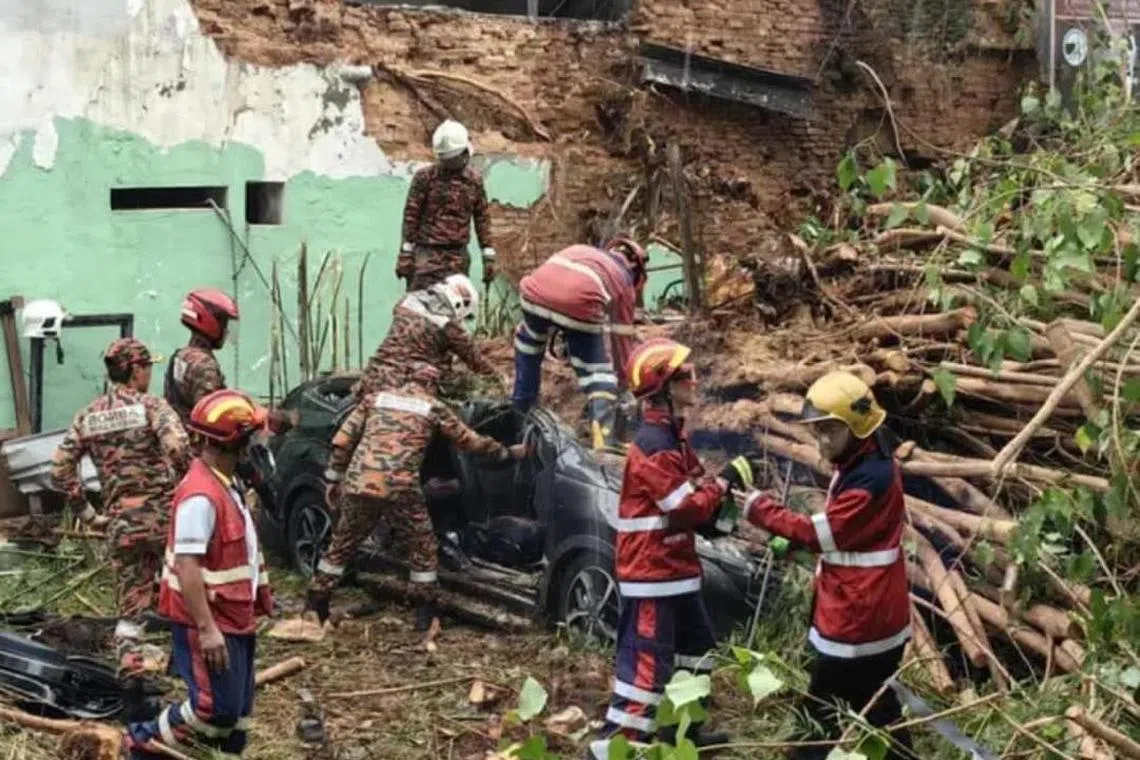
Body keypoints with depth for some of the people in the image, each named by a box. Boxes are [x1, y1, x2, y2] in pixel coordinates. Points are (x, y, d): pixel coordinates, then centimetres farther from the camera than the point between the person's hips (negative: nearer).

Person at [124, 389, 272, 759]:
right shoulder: (200, 495, -22)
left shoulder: (224, 486, 10)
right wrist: (206, 629, -27)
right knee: (217, 710, -7)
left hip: (232, 621, 10)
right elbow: (186, 566, -26)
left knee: (237, 715, 14)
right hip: (208, 625, -10)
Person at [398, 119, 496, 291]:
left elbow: (482, 219, 11)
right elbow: (411, 216, -2)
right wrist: (405, 254, -7)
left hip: (458, 256, 3)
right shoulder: (424, 177, -2)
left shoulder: (475, 181, 8)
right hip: (427, 255, -3)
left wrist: (489, 258, 7)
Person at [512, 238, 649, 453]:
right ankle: (604, 435, -6)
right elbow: (622, 338, 29)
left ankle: (519, 409, 38)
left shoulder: (580, 250, 39)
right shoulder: (624, 281, 28)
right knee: (598, 369, 12)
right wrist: (625, 382, 39)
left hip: (535, 291, 4)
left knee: (529, 339, 34)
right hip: (579, 303, -3)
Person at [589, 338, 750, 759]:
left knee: (696, 649, 24)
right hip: (652, 572, -11)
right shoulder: (653, 445, -21)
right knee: (646, 664, -11)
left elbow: (693, 493, 15)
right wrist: (726, 481, -9)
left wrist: (721, 491, -5)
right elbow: (686, 508, -21)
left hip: (676, 568, 11)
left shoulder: (673, 436, 12)